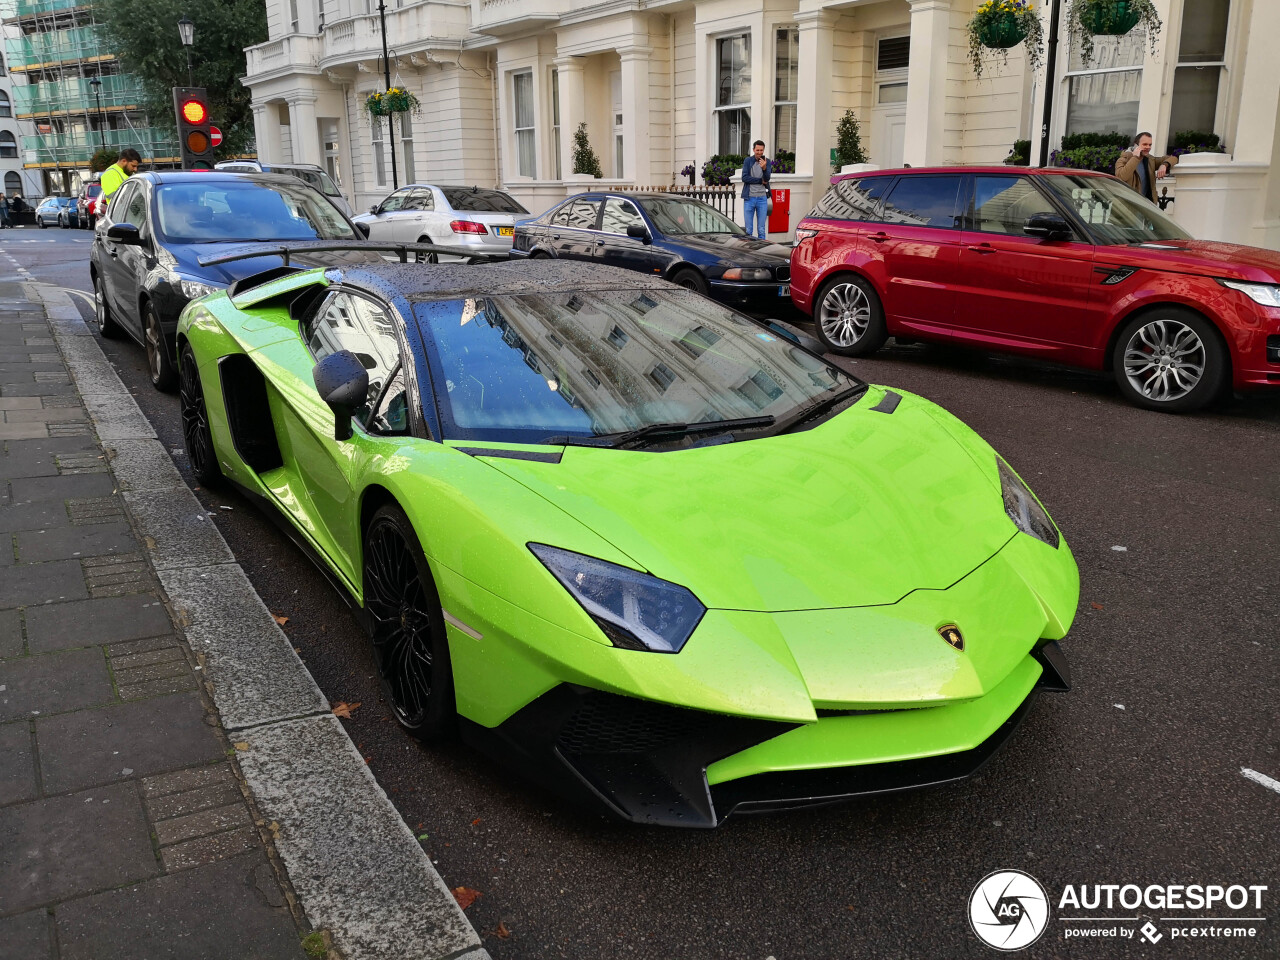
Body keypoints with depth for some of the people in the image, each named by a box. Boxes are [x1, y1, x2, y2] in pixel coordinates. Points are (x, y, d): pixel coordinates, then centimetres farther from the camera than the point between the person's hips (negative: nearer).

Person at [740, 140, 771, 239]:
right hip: (749, 198, -1)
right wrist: (761, 181, -7)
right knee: (748, 230, 1)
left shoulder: (767, 162, 4)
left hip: (762, 198, 1)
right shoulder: (748, 161, 2)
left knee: (761, 230, 2)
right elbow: (744, 177, -8)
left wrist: (764, 168, -29)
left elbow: (767, 178, -10)